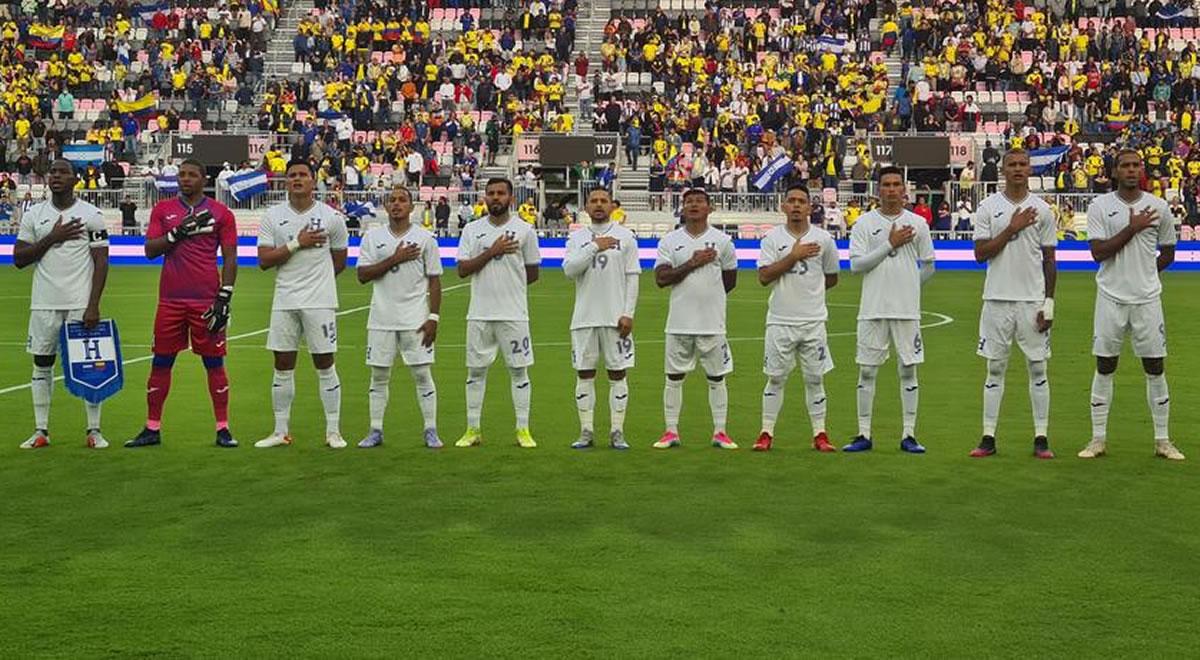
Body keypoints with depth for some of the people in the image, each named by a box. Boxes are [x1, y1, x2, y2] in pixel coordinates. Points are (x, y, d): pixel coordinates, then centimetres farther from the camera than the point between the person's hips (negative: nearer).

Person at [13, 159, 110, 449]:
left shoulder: (91, 214, -2)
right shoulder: (33, 214, 7)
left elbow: (101, 261, -4)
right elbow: (19, 259, 2)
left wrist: (93, 305, -12)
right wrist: (52, 238, -11)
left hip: (81, 303, -3)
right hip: (44, 303, 3)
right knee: (42, 364, 6)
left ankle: (94, 430, 7)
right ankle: (41, 431, 13)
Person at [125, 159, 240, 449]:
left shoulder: (221, 213, 4)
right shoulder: (162, 210, 10)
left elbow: (229, 258, 2)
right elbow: (150, 250, 2)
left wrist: (224, 297, -6)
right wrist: (179, 232, -12)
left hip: (206, 301, -2)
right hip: (170, 300, 2)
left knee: (214, 363, 1)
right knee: (161, 362, 5)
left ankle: (223, 428, 6)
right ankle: (152, 428, 12)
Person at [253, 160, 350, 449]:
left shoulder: (331, 217, 0)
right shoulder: (273, 216, 3)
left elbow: (339, 261, 11)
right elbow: (264, 260, -5)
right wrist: (297, 244, -13)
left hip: (320, 301, -2)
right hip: (284, 302, 2)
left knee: (325, 365, 0)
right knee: (283, 366, 6)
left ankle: (333, 431, 7)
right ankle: (281, 432, 14)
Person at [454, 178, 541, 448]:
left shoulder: (524, 230, 2)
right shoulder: (472, 230, 5)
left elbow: (533, 273, 8)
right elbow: (462, 270, -4)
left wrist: (509, 284, 5)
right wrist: (491, 252, -12)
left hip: (514, 313, -1)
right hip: (479, 313, 2)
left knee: (519, 370, 2)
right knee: (476, 370, 6)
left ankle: (523, 430, 9)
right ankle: (473, 430, 14)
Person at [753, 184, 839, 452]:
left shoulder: (823, 239, 4)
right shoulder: (772, 237, 0)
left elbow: (832, 278, 15)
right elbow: (764, 277, -11)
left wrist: (808, 289, 10)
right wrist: (794, 256, -15)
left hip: (813, 321, 1)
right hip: (780, 320, -1)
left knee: (815, 378, 5)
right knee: (775, 378, 5)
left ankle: (820, 434, 11)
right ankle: (766, 433, 12)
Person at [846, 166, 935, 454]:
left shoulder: (918, 223, 6)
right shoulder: (864, 223, 1)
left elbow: (928, 267, 14)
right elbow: (856, 265, -9)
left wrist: (907, 286, 8)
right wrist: (890, 244, -11)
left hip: (907, 309, 1)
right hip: (873, 309, -1)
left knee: (909, 370, 3)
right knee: (867, 371, 2)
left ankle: (909, 435, 9)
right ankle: (864, 435, 9)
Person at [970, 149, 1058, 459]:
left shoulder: (1042, 209, 5)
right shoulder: (988, 207, 3)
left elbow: (1049, 260, 6)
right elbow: (980, 254, -5)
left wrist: (1049, 303, -1)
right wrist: (1011, 229, -13)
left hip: (1033, 300, 1)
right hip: (997, 299, 0)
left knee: (1038, 369, 2)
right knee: (995, 369, 4)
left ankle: (1041, 438, 8)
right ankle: (988, 437, 9)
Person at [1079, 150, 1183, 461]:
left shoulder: (1158, 207, 4)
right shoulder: (1100, 206, -2)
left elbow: (1168, 252, 15)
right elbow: (1098, 252, -12)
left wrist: (1145, 273, 5)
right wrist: (1132, 228, -14)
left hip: (1147, 298, 2)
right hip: (1111, 298, -1)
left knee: (1155, 368, 4)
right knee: (1104, 368, 4)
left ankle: (1162, 440, 13)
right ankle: (1098, 439, 12)